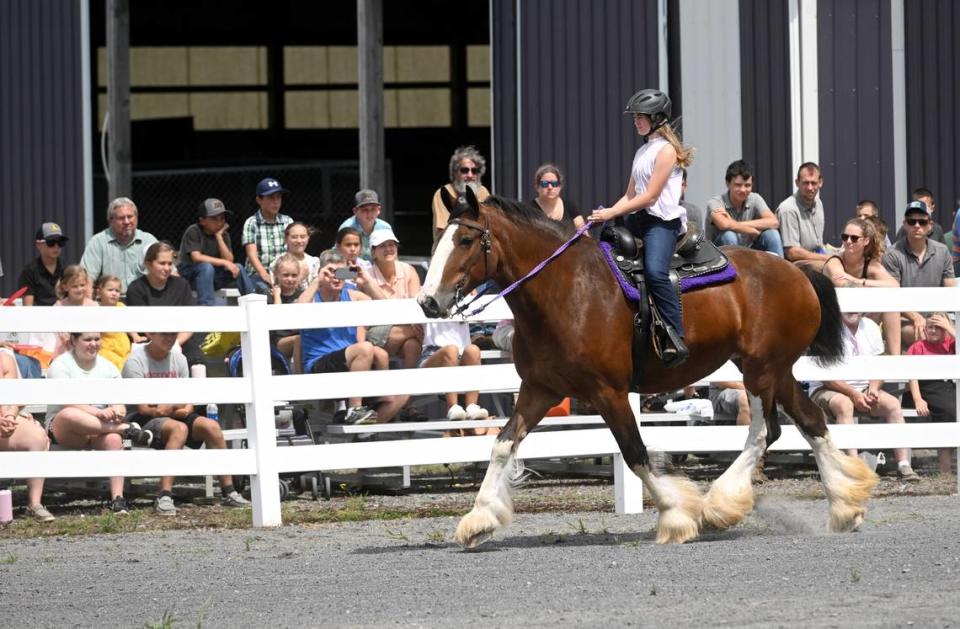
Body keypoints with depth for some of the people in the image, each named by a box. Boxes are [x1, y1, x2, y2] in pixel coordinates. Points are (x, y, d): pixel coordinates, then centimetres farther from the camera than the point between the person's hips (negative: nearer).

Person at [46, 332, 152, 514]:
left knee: (113, 439, -33)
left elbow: (120, 406, 4)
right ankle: (127, 429, -30)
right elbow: (68, 403, -16)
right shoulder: (61, 365, 0)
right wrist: (99, 413, -31)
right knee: (69, 415, -39)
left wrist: (116, 412, -22)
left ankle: (117, 499, -38)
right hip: (63, 430, -3)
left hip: (99, 428, 3)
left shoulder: (108, 367, 13)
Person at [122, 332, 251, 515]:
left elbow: (188, 402, 6)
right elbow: (143, 409, -15)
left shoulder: (178, 359, 9)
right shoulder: (135, 361, -10)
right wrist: (177, 406, -11)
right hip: (142, 421, -6)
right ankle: (164, 497, -44)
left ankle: (228, 492, -12)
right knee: (179, 428, -36)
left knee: (211, 426, -18)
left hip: (175, 416, 6)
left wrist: (186, 409, -18)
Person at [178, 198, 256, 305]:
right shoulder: (193, 232, -13)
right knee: (206, 267, -35)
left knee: (238, 268, -14)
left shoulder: (223, 234, 3)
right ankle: (206, 304, -39)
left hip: (212, 277, 5)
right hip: (188, 275, -5)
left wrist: (219, 237, -15)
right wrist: (224, 263, -28)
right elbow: (196, 257, -26)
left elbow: (229, 260, -10)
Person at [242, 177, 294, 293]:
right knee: (264, 288, -36)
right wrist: (264, 275, -26)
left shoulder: (288, 222, 12)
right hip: (258, 274, -3)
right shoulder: (251, 223, 2)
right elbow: (252, 254, -9)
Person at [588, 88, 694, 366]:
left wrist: (611, 213, -14)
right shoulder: (642, 152, 22)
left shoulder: (666, 150, -6)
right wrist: (605, 214, 5)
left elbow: (650, 197, -13)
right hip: (637, 221, 10)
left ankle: (675, 339, -36)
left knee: (655, 271, -33)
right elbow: (630, 196, 22)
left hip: (662, 221, -10)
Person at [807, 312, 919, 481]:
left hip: (863, 390, 6)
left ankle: (904, 465, -23)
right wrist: (853, 394, -23)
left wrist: (873, 388, -13)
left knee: (893, 403, -16)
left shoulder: (870, 327, 7)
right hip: (827, 390, -6)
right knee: (844, 404, -36)